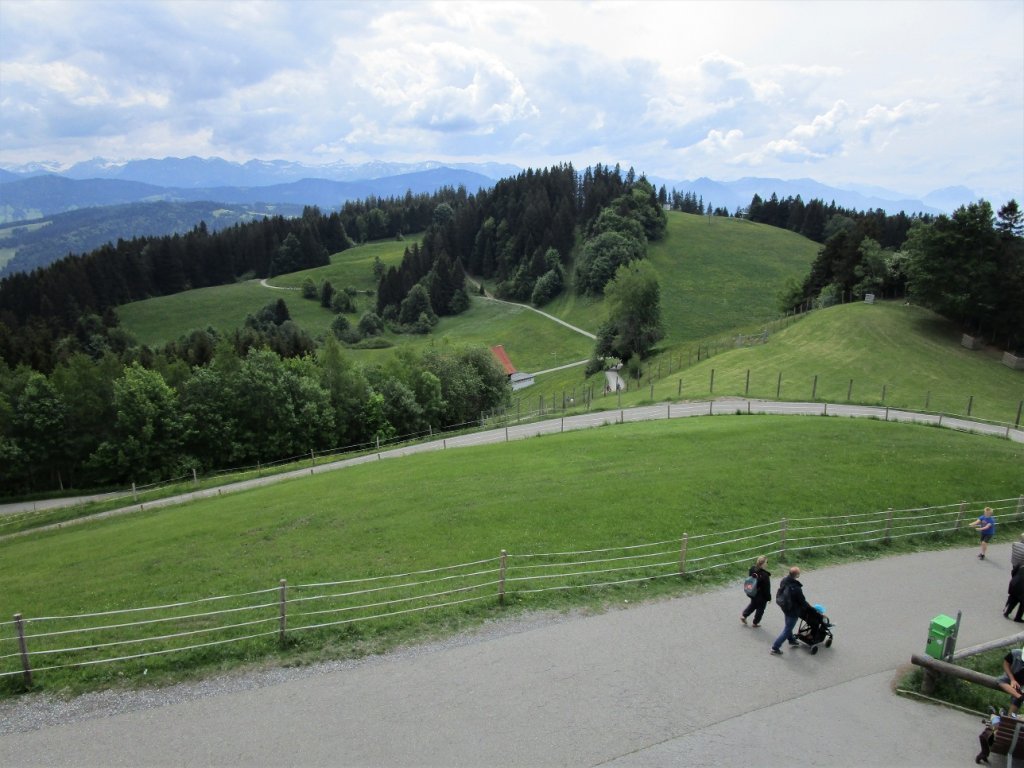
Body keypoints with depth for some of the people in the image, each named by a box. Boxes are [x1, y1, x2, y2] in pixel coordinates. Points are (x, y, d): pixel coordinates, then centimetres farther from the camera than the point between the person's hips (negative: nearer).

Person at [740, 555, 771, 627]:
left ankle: (743, 615, 32)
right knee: (760, 608, 18)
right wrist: (768, 597, -7)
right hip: (762, 596, -5)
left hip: (753, 593, 6)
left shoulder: (752, 569, -14)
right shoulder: (764, 575, -33)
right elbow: (767, 588, -22)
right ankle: (755, 623, 33)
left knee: (753, 604, 31)